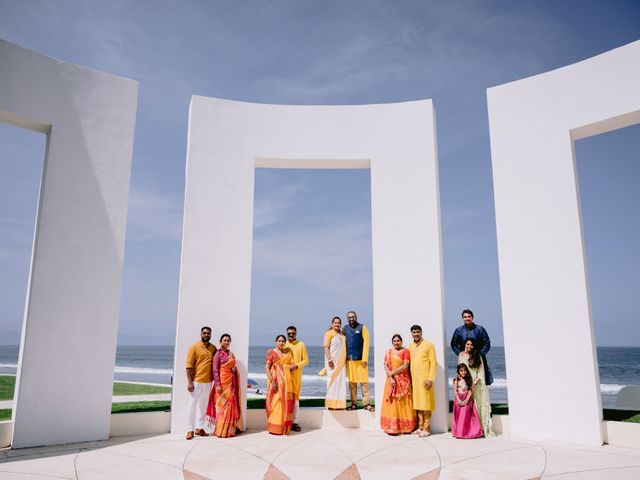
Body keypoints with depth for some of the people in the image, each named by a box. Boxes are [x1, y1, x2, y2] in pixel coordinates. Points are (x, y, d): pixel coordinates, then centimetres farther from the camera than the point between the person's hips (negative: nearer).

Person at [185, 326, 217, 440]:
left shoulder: (213, 348, 8)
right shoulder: (194, 347, -6)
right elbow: (189, 365, -10)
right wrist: (189, 382, -15)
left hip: (208, 381, 5)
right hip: (196, 381, -5)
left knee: (203, 405, 12)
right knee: (192, 405, 0)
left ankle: (199, 428, 22)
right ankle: (190, 430, 7)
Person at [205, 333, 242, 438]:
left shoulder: (231, 353, 13)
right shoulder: (218, 353, -6)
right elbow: (215, 370, -11)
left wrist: (235, 369, 4)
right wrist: (217, 384, -17)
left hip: (231, 381, 6)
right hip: (222, 381, -6)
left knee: (231, 405, 7)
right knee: (222, 405, -3)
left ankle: (230, 429, 15)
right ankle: (221, 430, 4)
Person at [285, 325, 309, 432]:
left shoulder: (301, 345, 5)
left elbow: (306, 360, 3)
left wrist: (296, 366, -13)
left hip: (296, 375, -1)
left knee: (295, 398, -1)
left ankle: (295, 422, 4)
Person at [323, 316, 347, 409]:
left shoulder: (341, 334, 17)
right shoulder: (329, 333, -5)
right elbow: (326, 346, -14)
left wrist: (345, 360, 15)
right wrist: (329, 360, -21)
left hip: (341, 362, 7)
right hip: (333, 361, -7)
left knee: (341, 381, 5)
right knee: (333, 381, -7)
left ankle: (339, 404, 11)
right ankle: (331, 404, -1)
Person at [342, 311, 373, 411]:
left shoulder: (362, 328, 1)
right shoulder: (345, 329, 10)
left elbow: (366, 343, -3)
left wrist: (364, 359, -10)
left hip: (360, 359, -3)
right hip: (349, 359, 3)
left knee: (364, 382, -3)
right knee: (352, 382, 6)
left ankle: (366, 403, 2)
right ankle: (354, 403, 13)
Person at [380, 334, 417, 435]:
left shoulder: (405, 351, -1)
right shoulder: (388, 352, 12)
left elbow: (405, 366, -10)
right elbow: (386, 366, 3)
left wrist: (393, 372, -11)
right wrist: (390, 378, -10)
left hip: (403, 380, -3)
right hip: (391, 380, 4)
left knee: (403, 403, -1)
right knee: (392, 403, 2)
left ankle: (405, 426, 4)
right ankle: (392, 427, 6)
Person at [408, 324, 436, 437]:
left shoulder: (428, 345, -3)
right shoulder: (411, 346, 13)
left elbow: (433, 362, -7)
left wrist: (430, 379, -13)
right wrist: (409, 379, 10)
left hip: (424, 379, -5)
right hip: (414, 379, 5)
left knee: (426, 404, -2)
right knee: (417, 404, 8)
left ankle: (427, 428, 5)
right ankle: (420, 427, 17)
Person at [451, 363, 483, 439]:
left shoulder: (469, 380, 6)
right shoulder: (457, 380, 4)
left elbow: (471, 390, -1)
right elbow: (455, 391, -2)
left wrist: (466, 400, -13)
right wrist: (459, 400, -14)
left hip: (467, 400, 0)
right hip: (459, 399, 0)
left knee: (467, 415, -6)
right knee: (459, 416, -2)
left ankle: (469, 432, 0)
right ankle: (459, 432, 3)